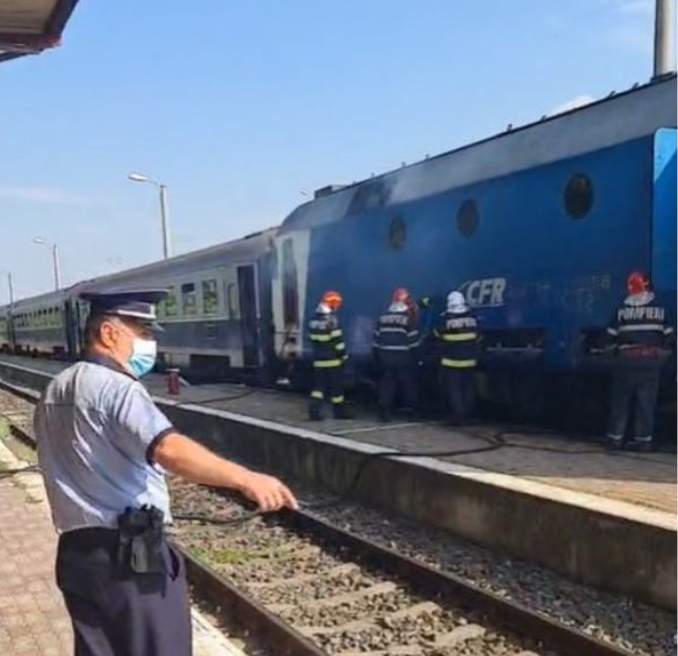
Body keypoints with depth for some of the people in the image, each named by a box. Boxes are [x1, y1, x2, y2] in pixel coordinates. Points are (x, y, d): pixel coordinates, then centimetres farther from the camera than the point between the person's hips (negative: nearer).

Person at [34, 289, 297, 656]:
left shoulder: (54, 393, 14)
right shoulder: (115, 387, -16)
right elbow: (169, 450, -34)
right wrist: (245, 479, -39)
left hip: (76, 553, 9)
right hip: (130, 555, -9)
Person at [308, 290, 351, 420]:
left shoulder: (313, 321, 9)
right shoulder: (330, 320, -16)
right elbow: (337, 340, -16)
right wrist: (343, 355, -6)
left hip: (318, 359, 7)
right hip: (332, 360, -7)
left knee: (319, 385, 8)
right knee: (336, 387, 4)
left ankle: (314, 410, -4)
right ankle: (340, 412, 13)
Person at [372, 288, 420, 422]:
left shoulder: (383, 317, 8)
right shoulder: (409, 318, -7)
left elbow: (376, 339, 9)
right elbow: (413, 341, -8)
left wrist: (377, 357, 16)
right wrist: (415, 359, 0)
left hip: (385, 357, 4)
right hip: (403, 358, -4)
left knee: (386, 386, 6)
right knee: (408, 385, 6)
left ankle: (384, 413, 4)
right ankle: (414, 411, 12)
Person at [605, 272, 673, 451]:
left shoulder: (622, 309, -1)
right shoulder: (659, 308, 2)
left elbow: (613, 335, 2)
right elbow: (666, 334, 4)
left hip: (627, 358, 0)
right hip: (652, 358, 1)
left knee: (620, 398, 6)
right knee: (646, 400, 5)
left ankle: (615, 437, 7)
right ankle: (644, 439, 3)